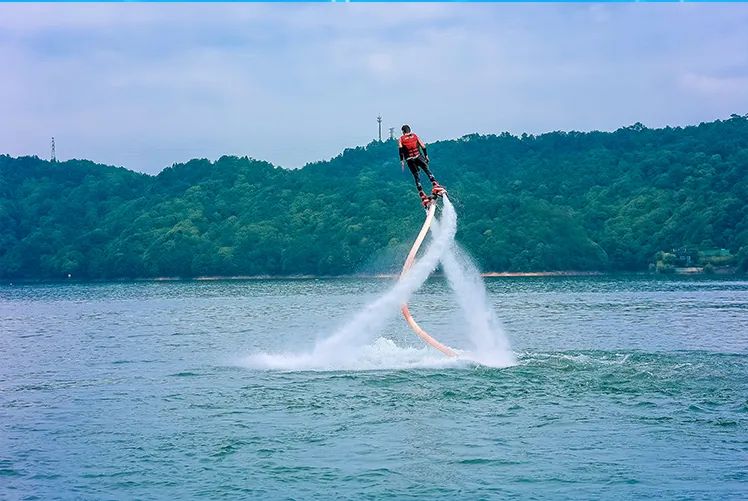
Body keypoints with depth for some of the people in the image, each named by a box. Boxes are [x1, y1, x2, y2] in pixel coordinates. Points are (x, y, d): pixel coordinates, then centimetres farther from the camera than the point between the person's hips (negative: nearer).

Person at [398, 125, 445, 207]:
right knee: (427, 171, 5)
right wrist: (426, 156, 14)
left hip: (410, 160, 0)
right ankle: (436, 186, -18)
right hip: (418, 157, 0)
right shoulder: (415, 136, 14)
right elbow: (423, 146, 8)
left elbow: (401, 150, -2)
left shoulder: (401, 139, 10)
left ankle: (422, 196, -3)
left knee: (416, 176, 6)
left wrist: (402, 161, -2)